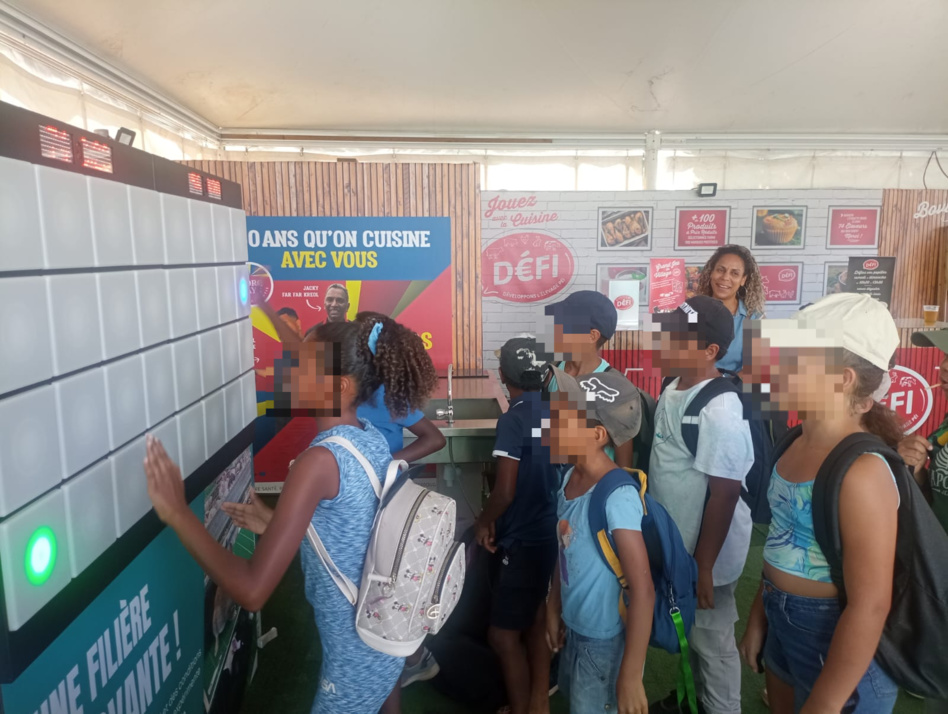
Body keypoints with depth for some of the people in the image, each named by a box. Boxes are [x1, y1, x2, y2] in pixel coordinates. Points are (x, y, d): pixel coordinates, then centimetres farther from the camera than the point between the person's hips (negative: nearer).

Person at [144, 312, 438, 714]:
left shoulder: (320, 460, -30)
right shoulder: (372, 438, -4)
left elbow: (252, 591, -33)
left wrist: (178, 513, -27)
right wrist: (274, 523, 11)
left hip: (356, 655, -7)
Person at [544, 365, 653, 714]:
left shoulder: (617, 495, -29)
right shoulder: (569, 477, -5)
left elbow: (643, 590, -28)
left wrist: (631, 676, -24)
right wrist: (554, 607, 13)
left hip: (607, 641, -7)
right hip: (575, 629, 7)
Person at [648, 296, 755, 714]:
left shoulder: (719, 412, -28)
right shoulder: (673, 390, 0)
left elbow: (724, 494, -25)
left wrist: (704, 567, -20)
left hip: (706, 552, -9)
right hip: (676, 543, 9)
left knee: (712, 640, 13)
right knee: (688, 632, 27)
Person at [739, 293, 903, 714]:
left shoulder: (861, 470, -27)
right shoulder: (800, 443, -2)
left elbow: (870, 606, -25)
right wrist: (759, 618, 14)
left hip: (838, 639, -7)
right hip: (784, 620, 7)